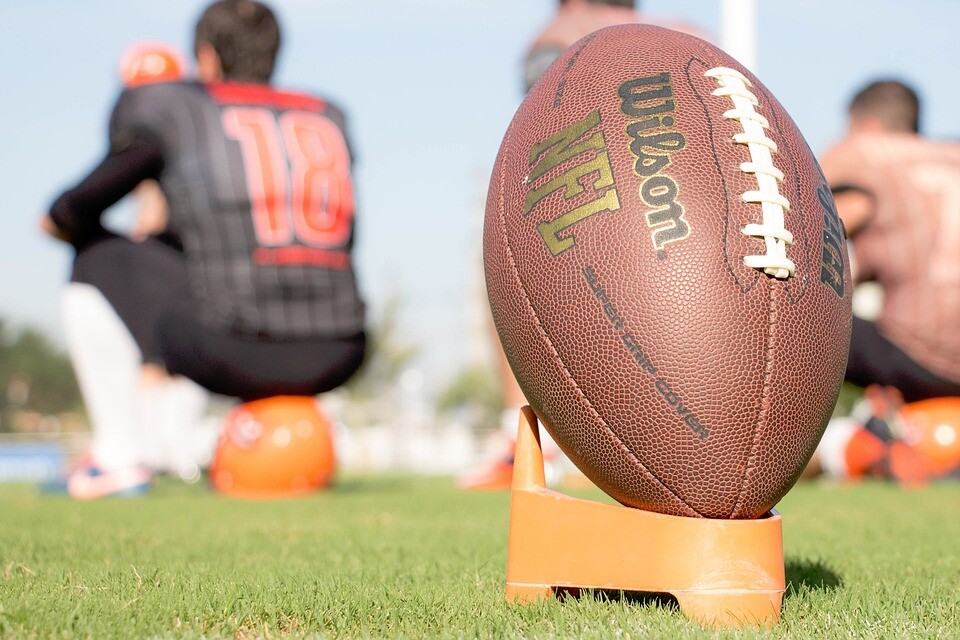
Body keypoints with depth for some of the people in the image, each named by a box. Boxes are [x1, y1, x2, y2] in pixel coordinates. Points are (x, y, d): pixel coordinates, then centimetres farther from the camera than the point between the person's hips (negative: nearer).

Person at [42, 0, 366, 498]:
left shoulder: (171, 108, 8)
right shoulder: (329, 118, 21)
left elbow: (77, 212, 11)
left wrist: (59, 218, 36)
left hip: (232, 354, -5)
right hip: (337, 361, 5)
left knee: (99, 261, 19)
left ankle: (119, 460, 16)